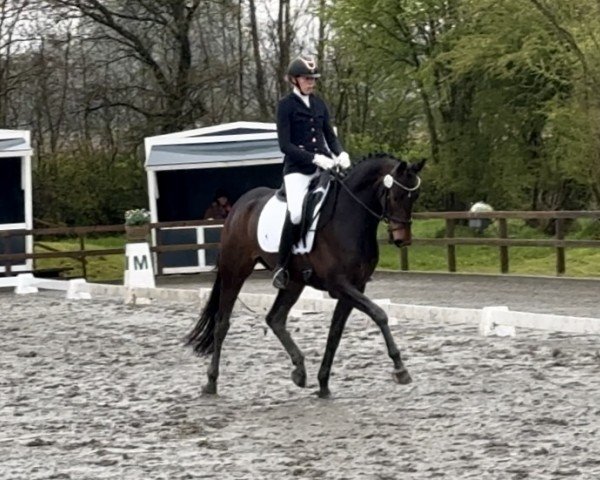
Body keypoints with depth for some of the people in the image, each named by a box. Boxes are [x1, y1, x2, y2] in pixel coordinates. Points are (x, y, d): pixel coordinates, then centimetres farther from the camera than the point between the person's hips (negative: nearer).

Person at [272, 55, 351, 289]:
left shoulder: (319, 104, 14)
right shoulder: (286, 105, -2)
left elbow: (330, 135, 17)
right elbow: (285, 144, -9)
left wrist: (340, 153, -5)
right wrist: (314, 158, -21)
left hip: (323, 166, 6)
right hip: (297, 168, -6)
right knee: (297, 212, -28)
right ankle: (281, 266, -15)